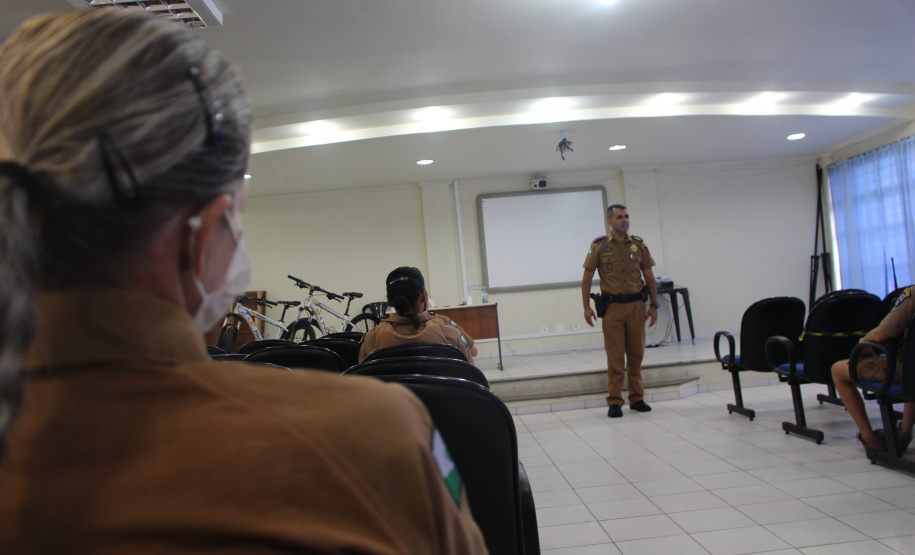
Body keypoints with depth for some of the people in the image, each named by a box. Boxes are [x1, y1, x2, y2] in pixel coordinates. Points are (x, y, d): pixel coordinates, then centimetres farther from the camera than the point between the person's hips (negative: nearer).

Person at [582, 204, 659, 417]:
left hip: (636, 305, 3)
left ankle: (637, 398, 20)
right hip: (612, 306, -2)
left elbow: (649, 278, 11)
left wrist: (654, 305, 6)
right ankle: (614, 402, 7)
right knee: (615, 357, -1)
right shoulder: (599, 245, 0)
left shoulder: (638, 245, 7)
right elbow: (587, 278, 3)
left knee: (636, 354, 8)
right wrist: (586, 307, -2)